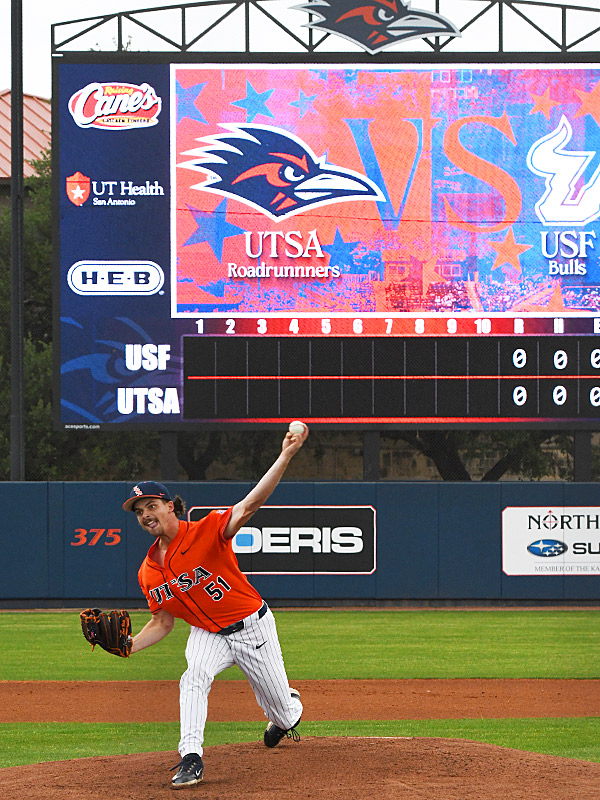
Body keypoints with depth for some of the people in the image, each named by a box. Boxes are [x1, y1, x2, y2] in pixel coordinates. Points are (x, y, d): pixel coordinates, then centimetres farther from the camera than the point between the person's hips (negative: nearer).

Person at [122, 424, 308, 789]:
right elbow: (163, 623, 4)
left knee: (282, 713, 9)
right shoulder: (149, 573, -4)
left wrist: (286, 455, -47)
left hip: (254, 626, -3)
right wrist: (128, 646, -14)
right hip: (208, 634, 3)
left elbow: (250, 504, -34)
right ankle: (191, 758, -31)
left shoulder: (206, 532, -22)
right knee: (193, 678, -31)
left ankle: (291, 709, 48)